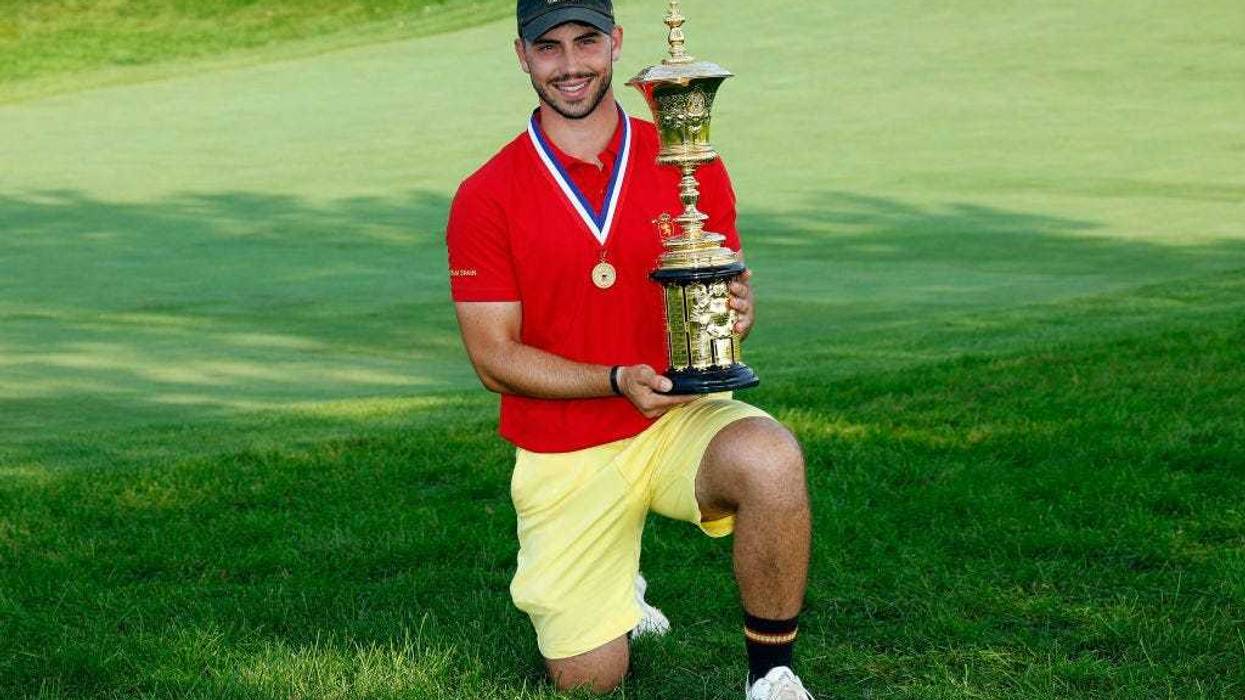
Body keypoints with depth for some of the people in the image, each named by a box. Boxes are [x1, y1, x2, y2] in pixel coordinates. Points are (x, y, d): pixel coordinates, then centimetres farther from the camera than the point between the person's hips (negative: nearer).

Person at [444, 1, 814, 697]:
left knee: (771, 460, -34)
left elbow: (733, 283, 6)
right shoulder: (485, 197, -6)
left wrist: (737, 310, -20)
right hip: (563, 456, 0)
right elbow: (495, 357, -8)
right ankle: (615, 585, 38)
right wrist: (619, 380, -22)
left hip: (682, 419, 1)